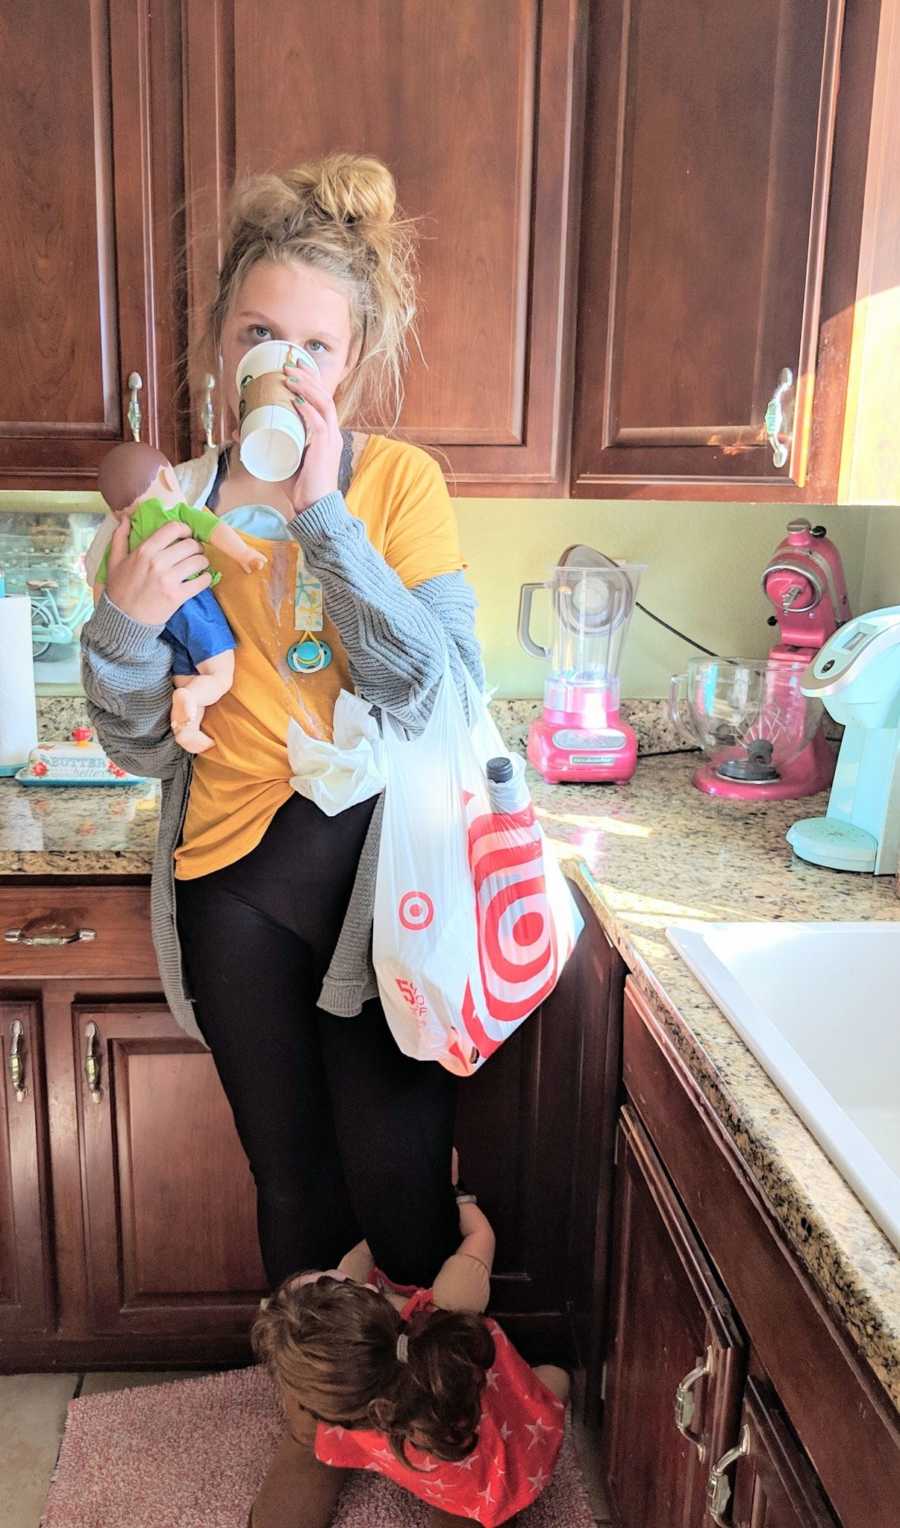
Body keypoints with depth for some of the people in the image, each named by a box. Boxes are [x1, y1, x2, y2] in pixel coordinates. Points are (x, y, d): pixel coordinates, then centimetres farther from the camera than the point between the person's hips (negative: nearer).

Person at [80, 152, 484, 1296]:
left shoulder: (400, 482, -4)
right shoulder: (172, 509, 2)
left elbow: (439, 694, -18)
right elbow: (141, 748, 4)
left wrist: (322, 512, -23)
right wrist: (125, 621, -15)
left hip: (381, 873, -2)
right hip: (237, 889, 3)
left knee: (397, 1186, 7)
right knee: (294, 1186, 18)